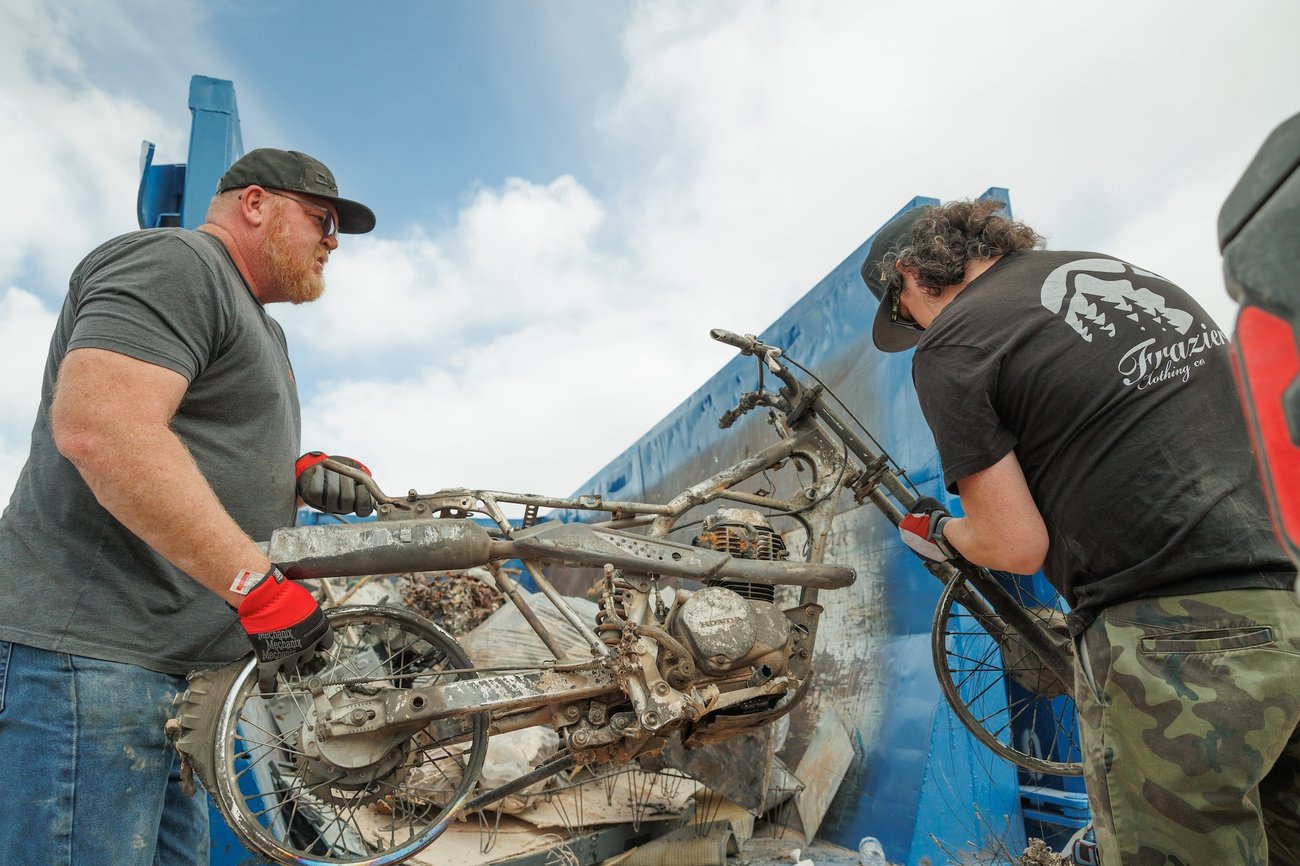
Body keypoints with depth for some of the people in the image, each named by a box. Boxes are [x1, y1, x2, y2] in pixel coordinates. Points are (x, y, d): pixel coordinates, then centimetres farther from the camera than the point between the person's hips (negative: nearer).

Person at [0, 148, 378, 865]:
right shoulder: (174, 260, -9)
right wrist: (258, 586, -25)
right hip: (88, 651, -10)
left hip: (187, 662, 10)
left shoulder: (260, 328, 23)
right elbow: (99, 428, -26)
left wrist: (298, 474, 7)